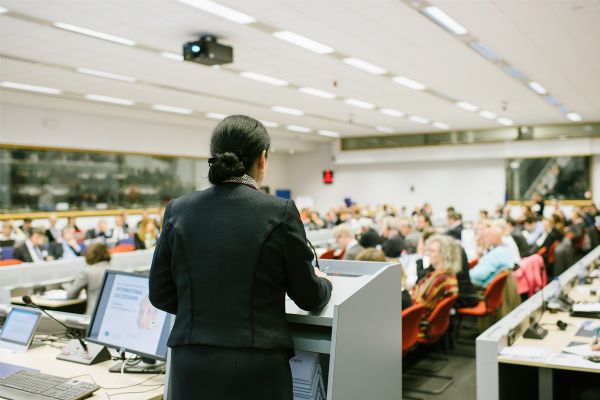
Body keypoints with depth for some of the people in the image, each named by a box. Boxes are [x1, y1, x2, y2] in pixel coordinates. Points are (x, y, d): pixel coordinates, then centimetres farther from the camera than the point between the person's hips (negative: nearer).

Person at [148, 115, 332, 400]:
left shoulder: (178, 210, -1)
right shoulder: (280, 212, -10)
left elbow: (161, 294, 6)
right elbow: (308, 298, 0)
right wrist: (324, 282, 21)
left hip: (191, 367, 3)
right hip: (257, 369, -3)